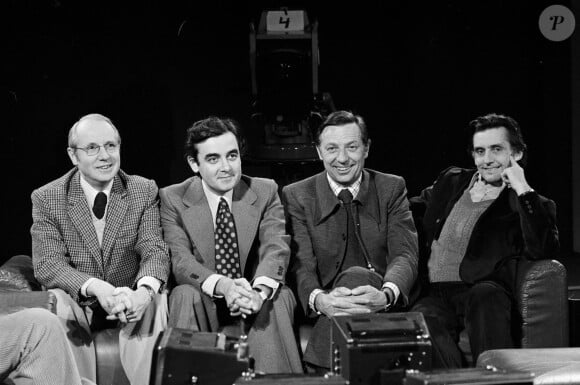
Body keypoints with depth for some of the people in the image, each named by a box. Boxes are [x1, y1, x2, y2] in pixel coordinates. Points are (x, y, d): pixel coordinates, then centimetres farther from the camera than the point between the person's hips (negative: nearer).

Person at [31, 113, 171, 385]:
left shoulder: (144, 191, 0)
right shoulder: (46, 199, -5)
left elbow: (155, 250, -8)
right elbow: (47, 265, -13)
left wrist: (145, 290, -33)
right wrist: (95, 288, -33)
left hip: (128, 299, 1)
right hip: (76, 303, -1)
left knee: (156, 302, -30)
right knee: (56, 302, -32)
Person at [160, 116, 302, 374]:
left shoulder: (266, 191, 3)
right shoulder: (172, 199, -1)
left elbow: (276, 247, -12)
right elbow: (180, 259, -14)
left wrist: (260, 290, -36)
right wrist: (222, 286, -36)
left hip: (255, 305, 1)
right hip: (202, 304, -1)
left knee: (279, 297, -29)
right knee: (184, 295, -31)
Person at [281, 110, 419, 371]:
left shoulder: (391, 189, 10)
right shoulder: (297, 196, 7)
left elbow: (405, 254, -3)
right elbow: (301, 265, -5)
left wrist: (386, 294, -28)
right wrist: (319, 299, -30)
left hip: (382, 310, 1)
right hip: (325, 311, -1)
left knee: (355, 276, -32)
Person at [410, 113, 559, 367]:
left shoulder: (532, 204, 9)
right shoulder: (451, 182, 23)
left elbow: (542, 250, -10)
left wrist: (523, 191, -10)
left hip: (484, 297, -2)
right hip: (432, 297, 3)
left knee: (486, 293, -40)